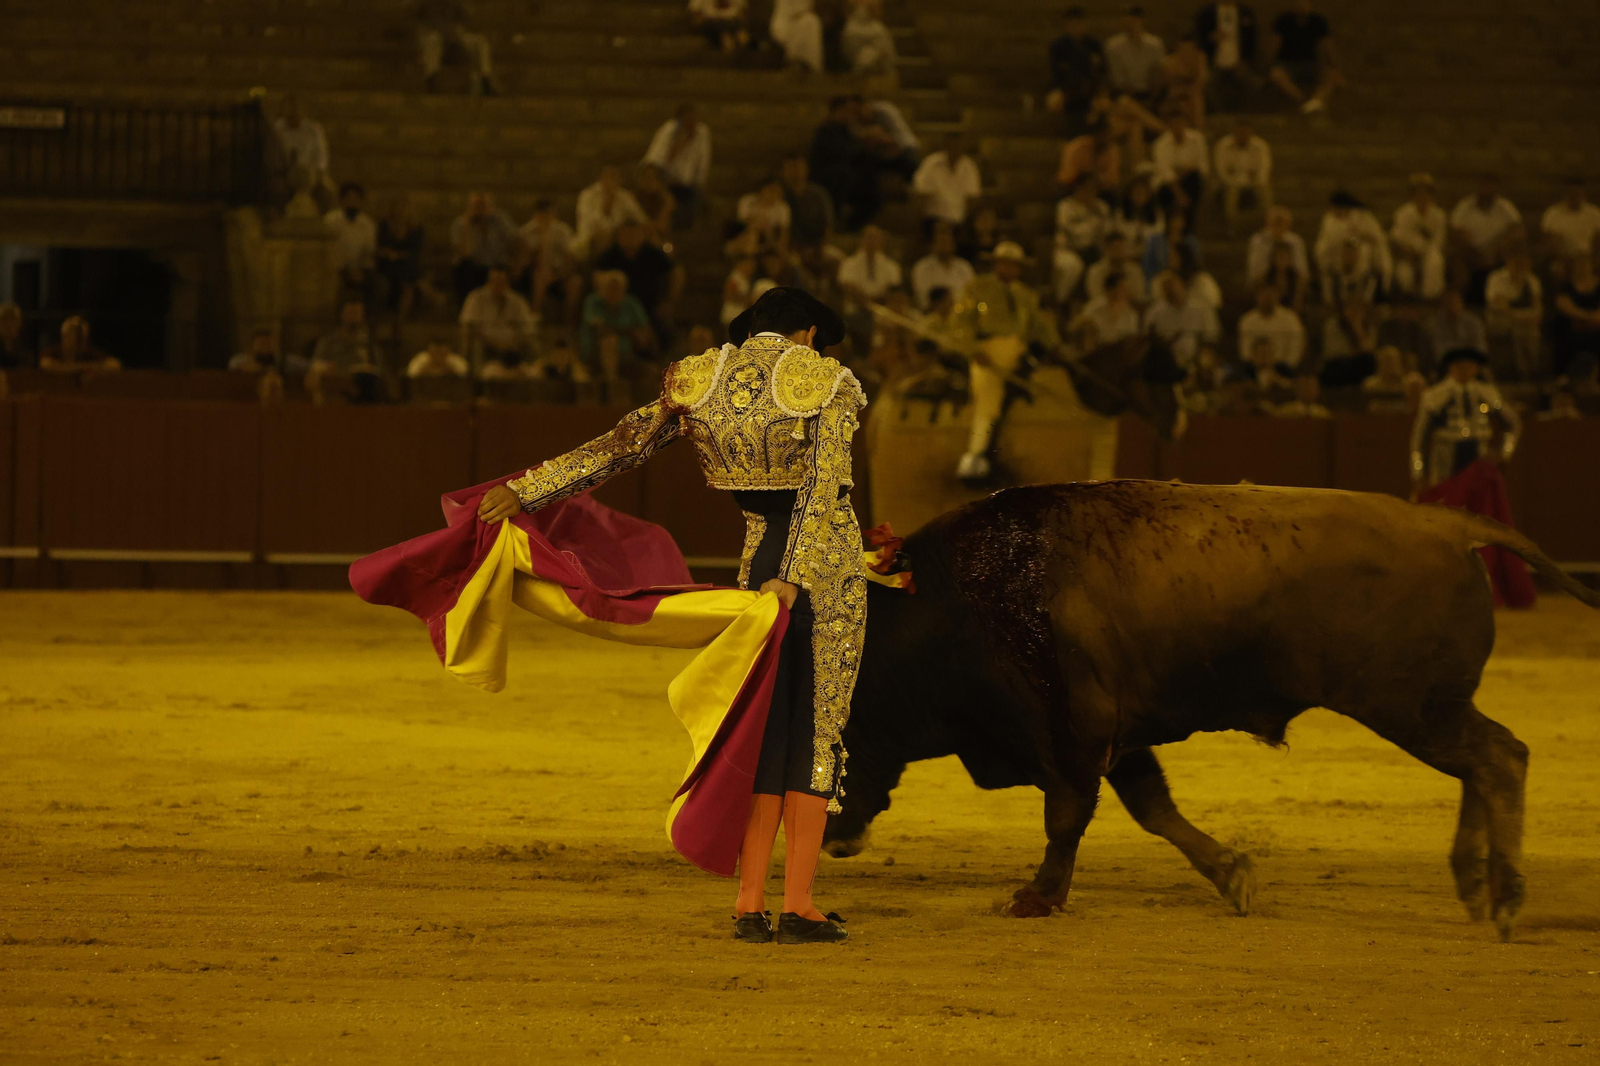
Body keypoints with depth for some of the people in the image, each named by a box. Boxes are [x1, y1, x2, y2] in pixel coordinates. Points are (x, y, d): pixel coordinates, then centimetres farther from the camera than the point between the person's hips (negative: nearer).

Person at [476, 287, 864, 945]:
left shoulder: (701, 380, 5)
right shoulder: (830, 385, -5)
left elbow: (618, 447, 6)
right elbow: (823, 485, -17)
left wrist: (525, 491, 10)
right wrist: (792, 579, -24)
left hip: (759, 557, 3)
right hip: (832, 561, -3)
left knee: (761, 727, 12)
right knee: (819, 730, 3)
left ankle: (749, 904, 5)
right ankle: (798, 907, -2)